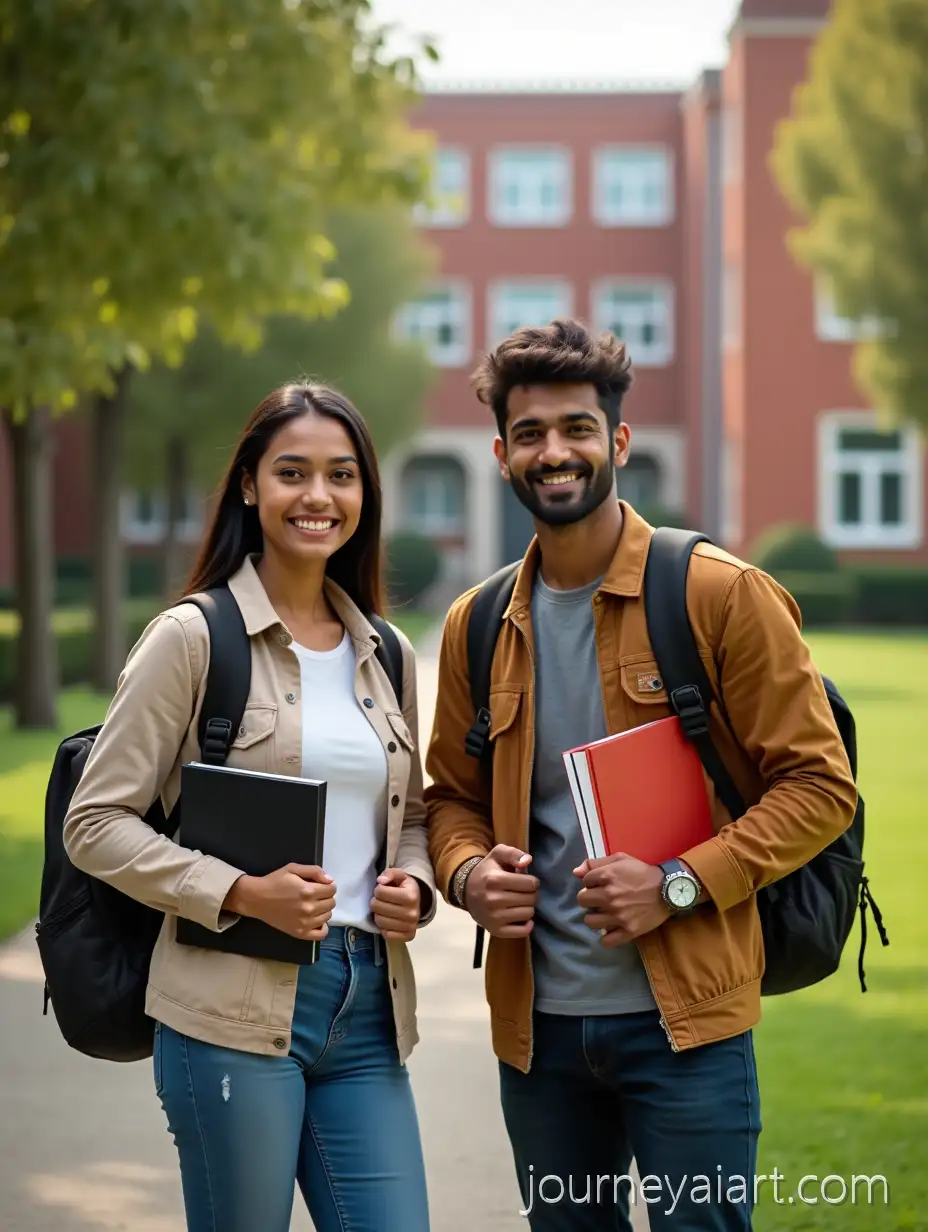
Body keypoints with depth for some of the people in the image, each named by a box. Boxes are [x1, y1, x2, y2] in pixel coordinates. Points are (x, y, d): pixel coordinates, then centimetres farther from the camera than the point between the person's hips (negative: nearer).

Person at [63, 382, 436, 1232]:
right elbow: (96, 822, -6)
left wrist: (414, 888, 1)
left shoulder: (387, 654, 12)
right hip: (235, 1008, -5)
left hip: (368, 1007, 5)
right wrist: (239, 894, -17)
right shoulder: (194, 637, -4)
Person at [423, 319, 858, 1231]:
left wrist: (679, 883, -17)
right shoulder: (476, 627, 8)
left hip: (685, 1020, -4)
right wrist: (466, 872, -4)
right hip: (536, 1020, 5)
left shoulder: (722, 597, -6)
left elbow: (820, 785, -6)